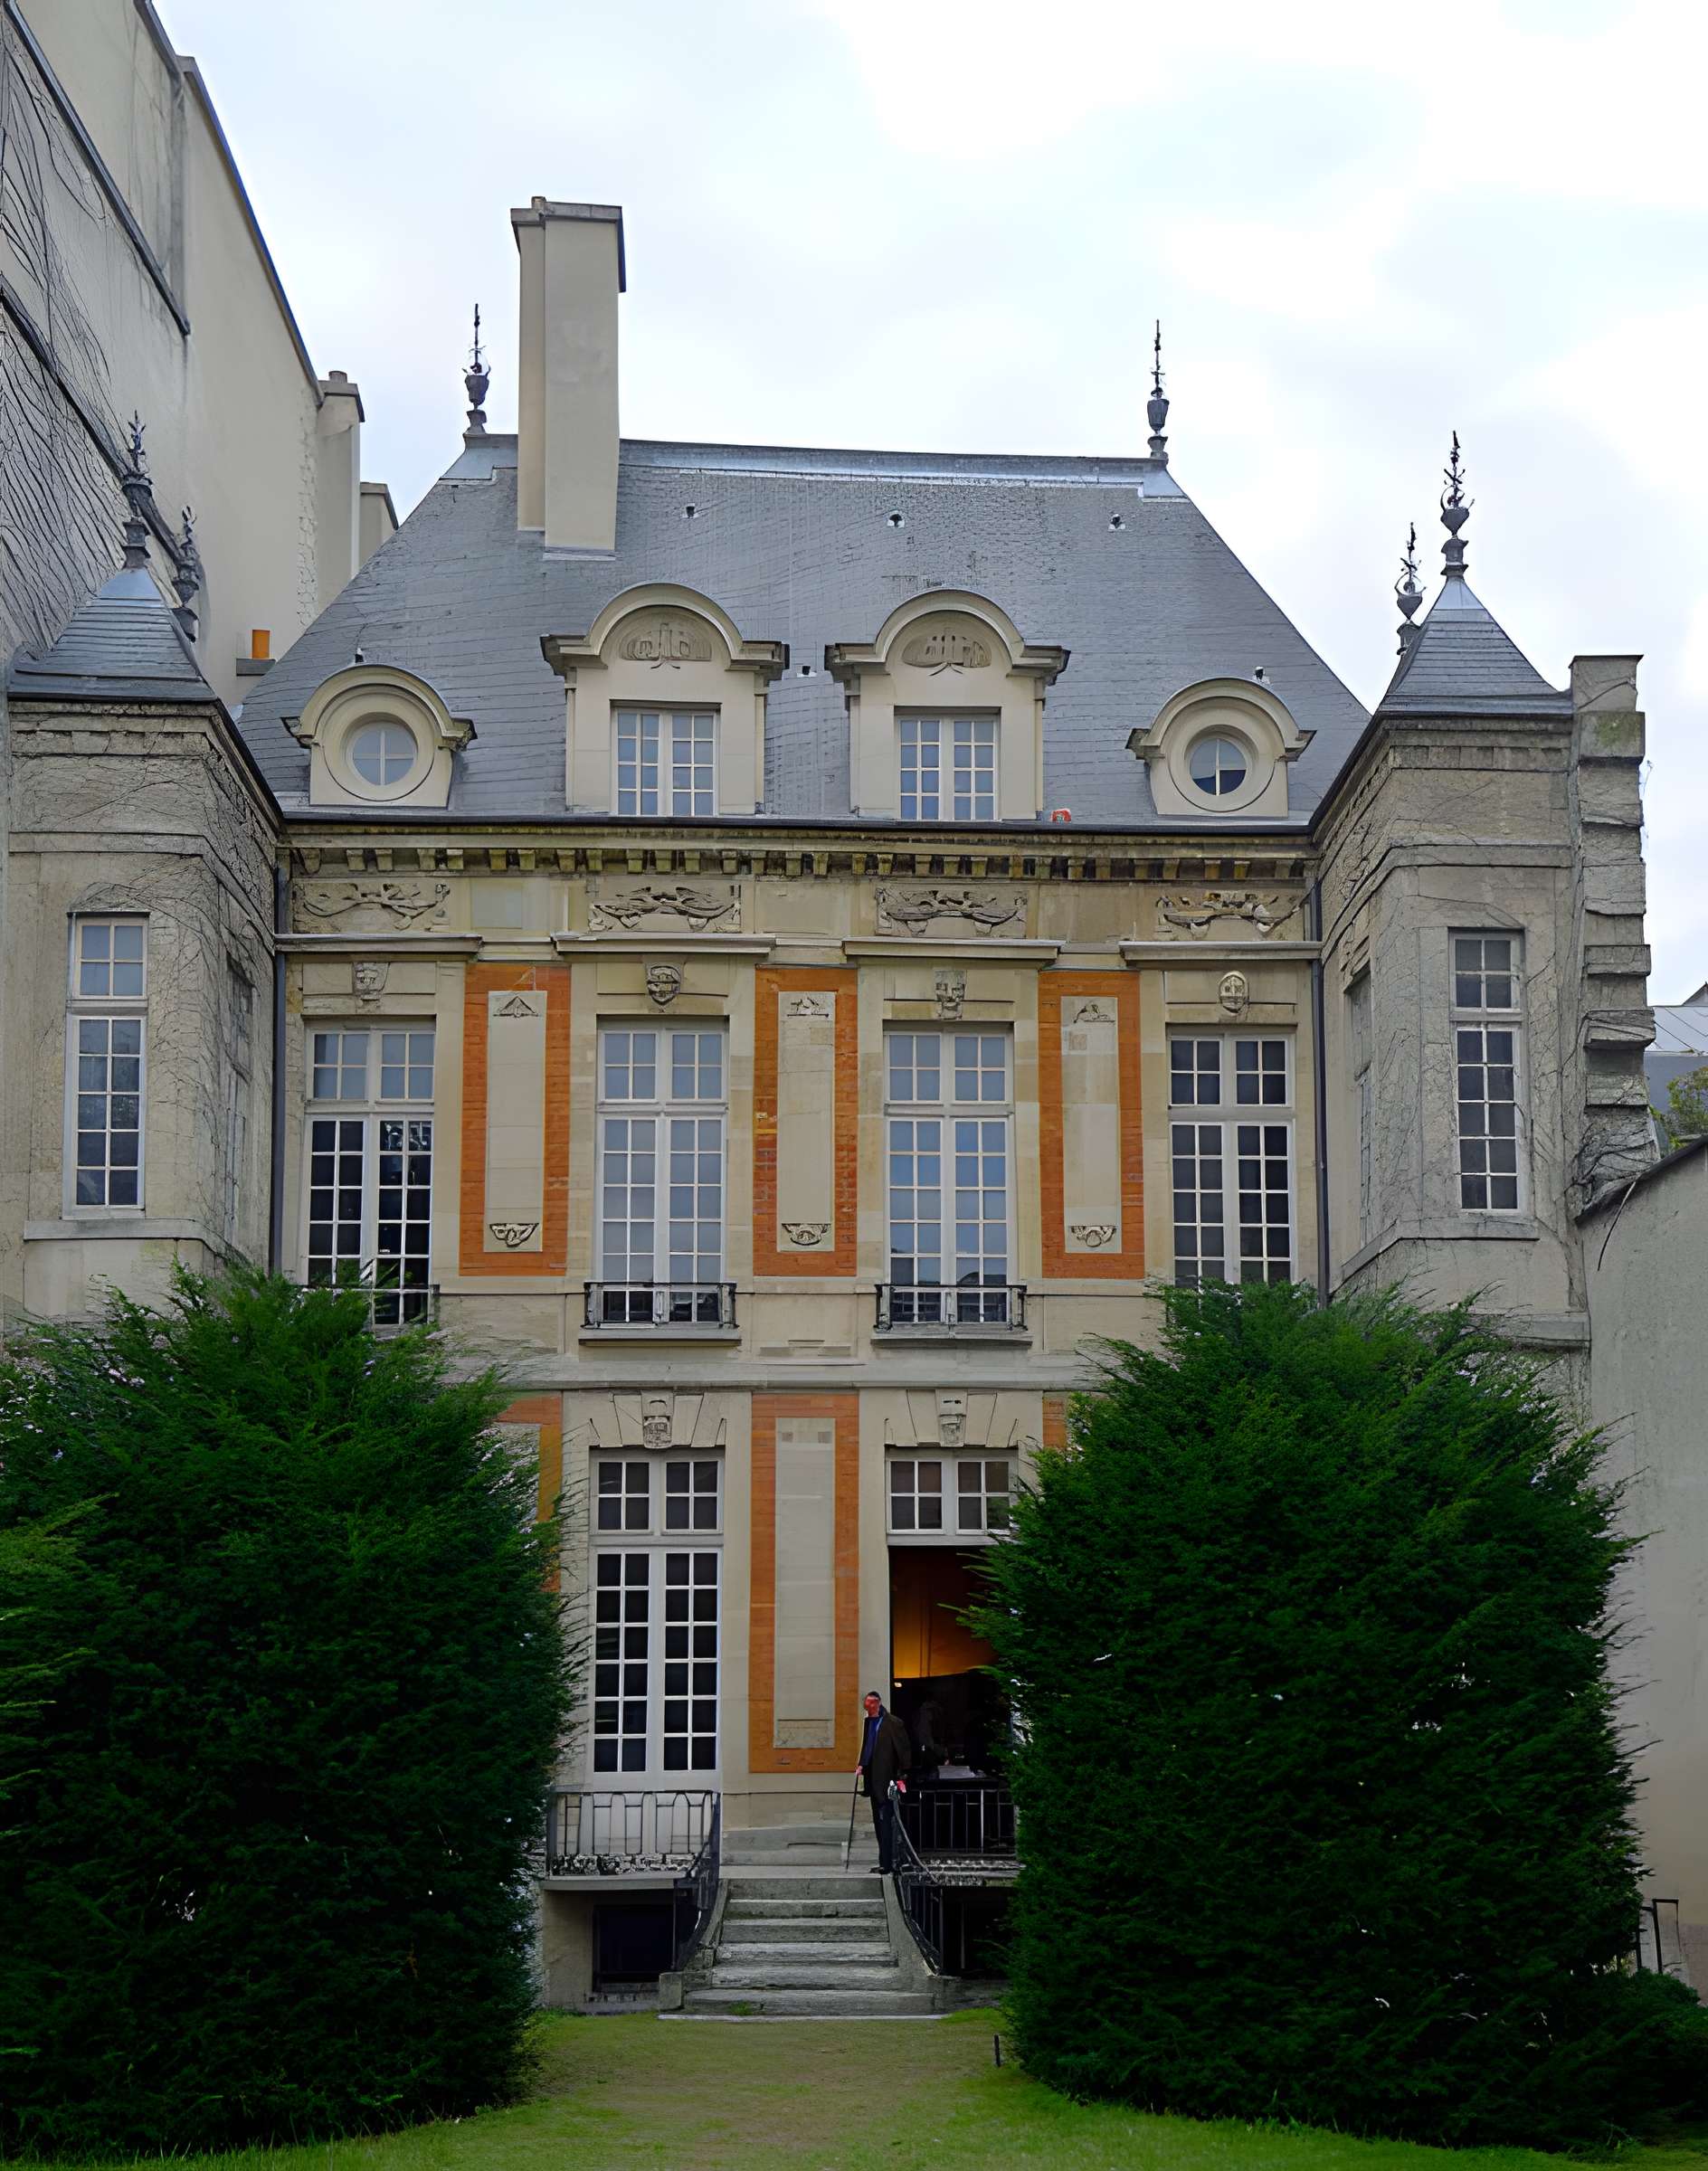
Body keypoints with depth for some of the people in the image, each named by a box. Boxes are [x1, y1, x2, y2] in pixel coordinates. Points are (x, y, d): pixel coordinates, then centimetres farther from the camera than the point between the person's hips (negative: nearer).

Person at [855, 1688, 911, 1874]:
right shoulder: (869, 1721, 13)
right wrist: (862, 1764, 13)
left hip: (886, 1780, -9)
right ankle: (886, 1862, 17)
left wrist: (902, 1777, -14)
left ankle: (886, 1863, -12)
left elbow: (904, 1750, -11)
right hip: (873, 1780, 9)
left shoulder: (893, 1723, -10)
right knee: (878, 1822, 11)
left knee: (885, 1822, -11)